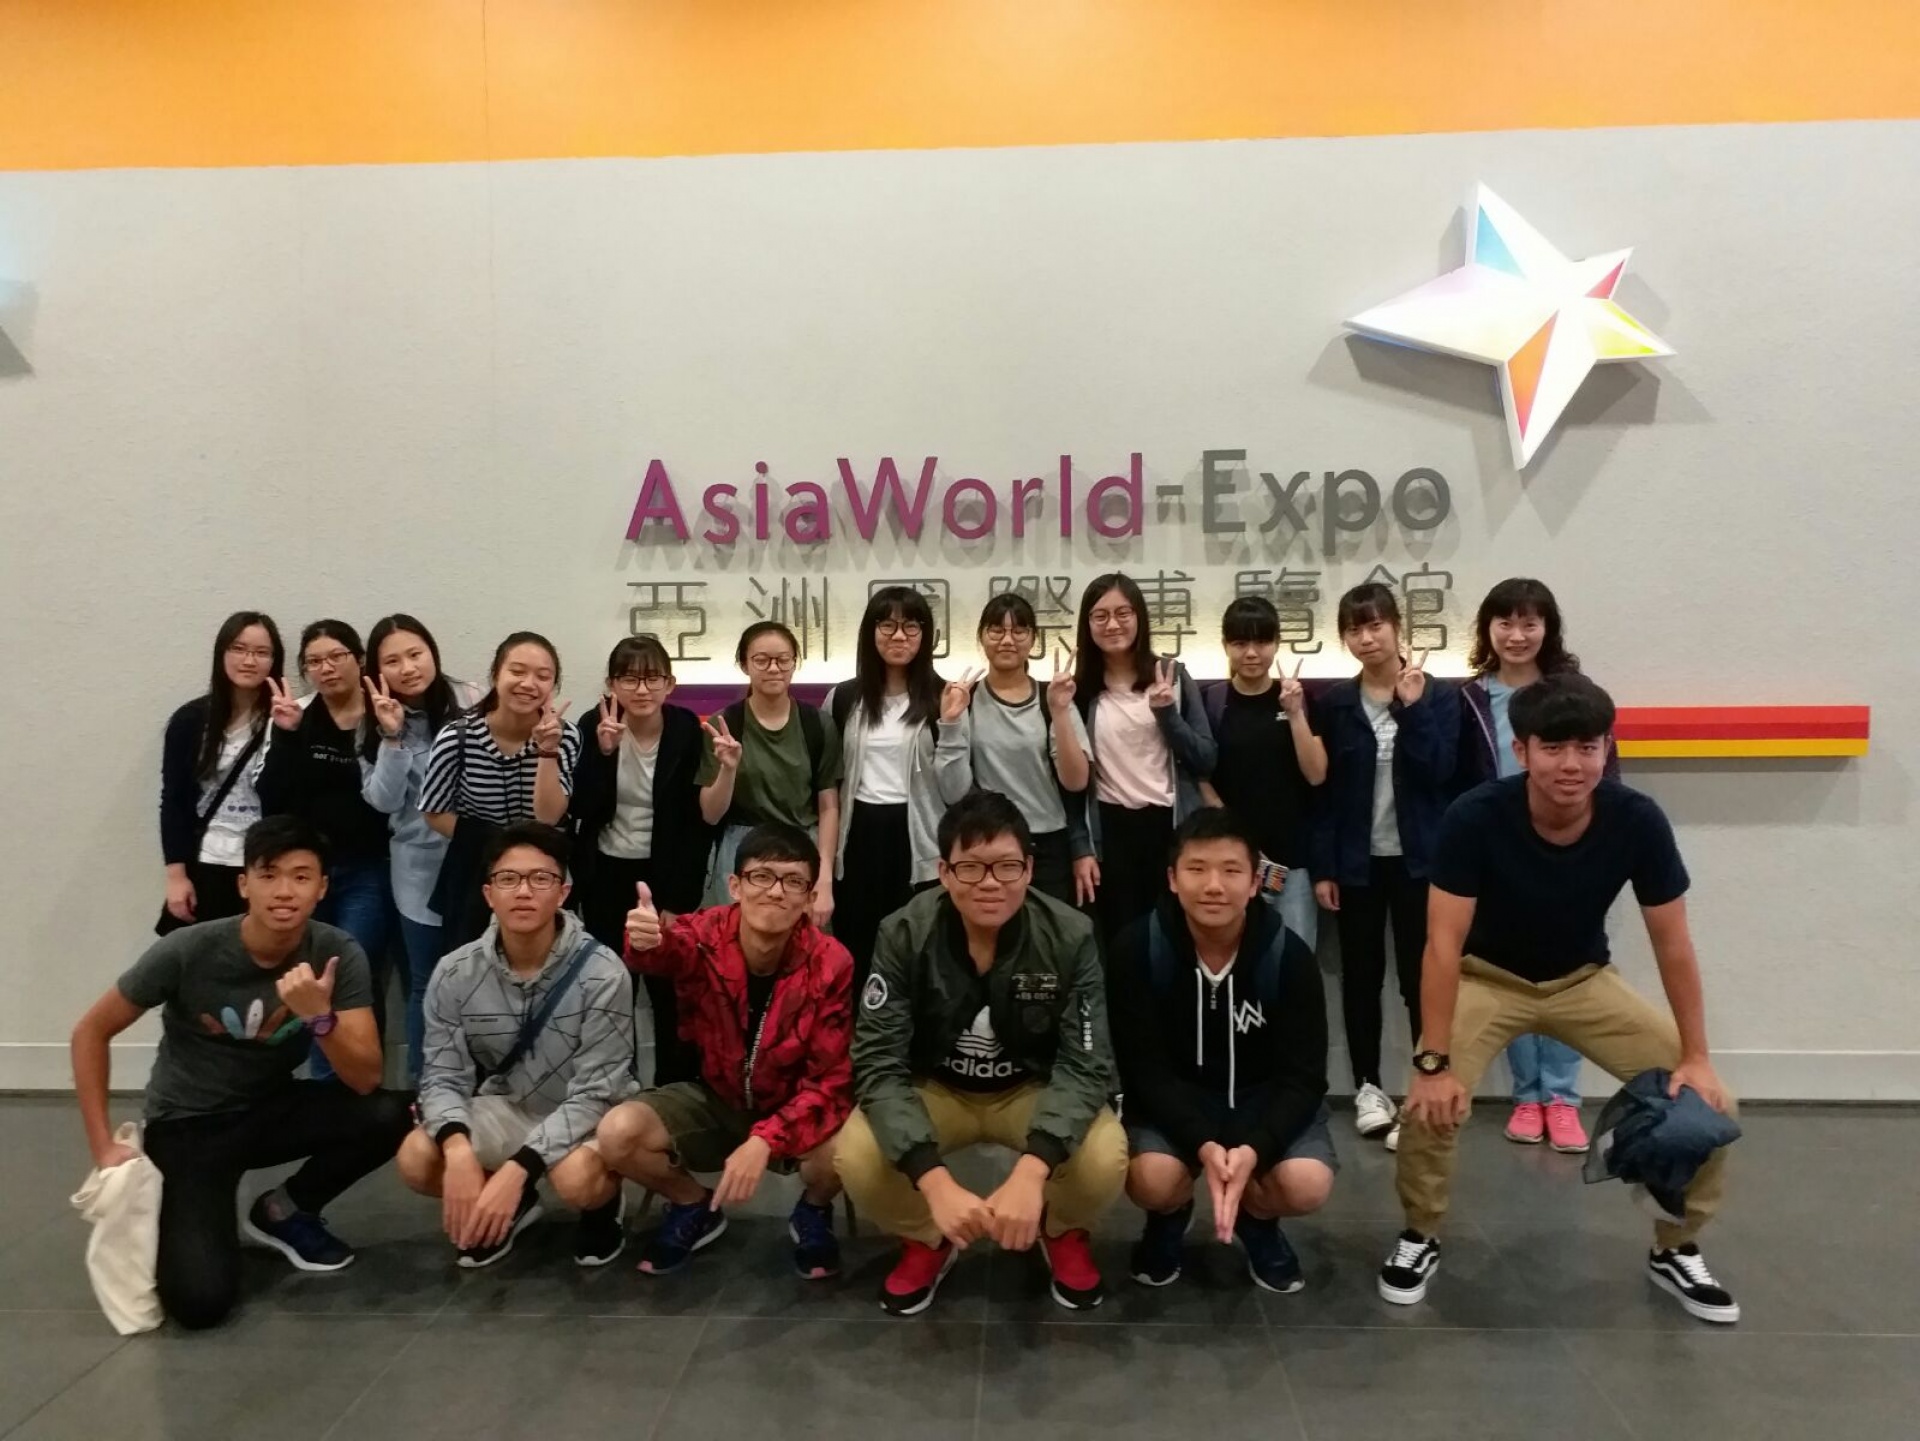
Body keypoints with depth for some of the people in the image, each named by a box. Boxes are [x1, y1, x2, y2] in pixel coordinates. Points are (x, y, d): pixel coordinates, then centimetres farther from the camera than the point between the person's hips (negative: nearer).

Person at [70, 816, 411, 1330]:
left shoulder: (339, 954, -17)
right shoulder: (188, 951, -21)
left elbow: (366, 1080, -21)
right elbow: (91, 1032, -6)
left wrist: (320, 1016, -39)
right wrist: (104, 1147, -9)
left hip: (270, 1110, 3)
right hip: (187, 1124, -3)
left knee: (388, 1115, -25)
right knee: (200, 1301, -21)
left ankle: (283, 1211, 4)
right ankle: (174, 1220, 14)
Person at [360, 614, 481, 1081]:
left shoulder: (470, 701, -6)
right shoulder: (375, 721, 2)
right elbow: (383, 801, -7)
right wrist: (392, 737, -17)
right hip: (421, 868, 1)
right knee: (426, 984, 11)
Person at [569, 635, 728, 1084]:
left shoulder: (689, 730, -11)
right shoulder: (593, 726, -9)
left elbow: (708, 814, -13)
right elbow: (582, 810, -15)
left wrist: (727, 770, -30)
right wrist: (604, 750, -27)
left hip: (669, 876, -1)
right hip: (607, 874, 1)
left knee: (671, 983, 2)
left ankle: (676, 1088, 19)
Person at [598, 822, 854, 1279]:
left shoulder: (831, 964, -22)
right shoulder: (704, 936, -21)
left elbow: (832, 1078, -21)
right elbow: (665, 952, -47)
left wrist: (764, 1141, -35)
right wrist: (645, 942, -72)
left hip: (794, 1110, -1)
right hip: (715, 1099, 2)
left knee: (841, 1149, -33)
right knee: (618, 1133, -23)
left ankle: (813, 1213, 7)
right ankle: (694, 1208, 11)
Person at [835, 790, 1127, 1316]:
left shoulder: (1070, 936, -21)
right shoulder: (904, 935, -21)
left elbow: (1085, 1063, -23)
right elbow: (879, 1061, -24)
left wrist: (1031, 1171, -40)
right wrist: (935, 1181, -39)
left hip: (1033, 1090, 0)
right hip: (935, 1090, 1)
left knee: (1104, 1158, -30)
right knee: (856, 1157, -28)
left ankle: (1063, 1232, 9)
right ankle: (926, 1239, 8)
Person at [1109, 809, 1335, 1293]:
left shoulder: (1289, 956, -17)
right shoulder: (1138, 949, -19)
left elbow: (1302, 1076, -15)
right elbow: (1144, 1068, -16)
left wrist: (1254, 1149, -33)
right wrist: (1203, 1144, -32)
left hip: (1265, 1095, 1)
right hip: (1173, 1097, 0)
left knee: (1306, 1186, -27)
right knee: (1152, 1181, -30)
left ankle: (1256, 1218, 13)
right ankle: (1171, 1217, 11)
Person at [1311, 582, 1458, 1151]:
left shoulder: (1438, 695, -2)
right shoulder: (1334, 701, 1)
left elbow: (1438, 772, -13)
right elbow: (1320, 787, 0)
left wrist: (1412, 707, -17)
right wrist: (1321, 865, -4)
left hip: (1418, 858, -2)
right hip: (1356, 860, 2)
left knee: (1420, 977, 1)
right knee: (1360, 975, 10)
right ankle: (1367, 1086, 22)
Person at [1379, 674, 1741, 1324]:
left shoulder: (1638, 821, -21)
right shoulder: (1475, 818, -29)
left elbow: (1673, 943, -10)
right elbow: (1444, 942, -26)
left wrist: (1696, 1057, -9)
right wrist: (1434, 1062, -28)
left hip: (1584, 979, 3)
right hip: (1488, 977, -3)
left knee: (1708, 1103, -8)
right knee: (1430, 1105, -25)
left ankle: (1676, 1250, 19)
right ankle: (1421, 1236, 6)